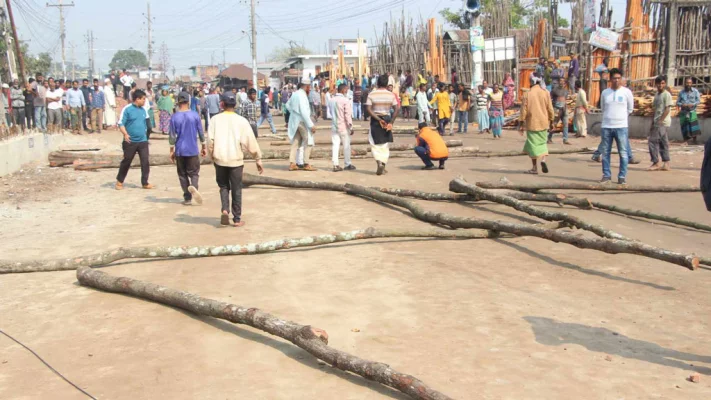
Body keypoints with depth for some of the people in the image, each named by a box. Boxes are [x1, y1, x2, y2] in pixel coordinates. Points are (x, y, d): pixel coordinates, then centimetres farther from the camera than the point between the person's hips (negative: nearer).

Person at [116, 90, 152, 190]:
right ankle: (119, 181, 23)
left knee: (145, 162, -2)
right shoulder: (127, 109, -8)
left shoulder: (143, 110, 10)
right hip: (130, 142, -5)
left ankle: (145, 183, 7)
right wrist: (125, 134, -25)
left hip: (143, 141, 5)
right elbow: (121, 123, -11)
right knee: (126, 162, 7)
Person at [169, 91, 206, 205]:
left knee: (182, 174, 11)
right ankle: (193, 187, -25)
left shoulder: (175, 117, -4)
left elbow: (172, 136, -2)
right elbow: (201, 133, 1)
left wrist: (171, 150, 6)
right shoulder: (195, 115, -3)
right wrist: (204, 147, 12)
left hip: (180, 150, 0)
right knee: (194, 172, 6)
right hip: (193, 150, 0)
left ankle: (188, 198, 9)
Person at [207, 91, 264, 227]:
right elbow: (251, 141, -5)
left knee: (224, 186, 18)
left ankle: (225, 210, -5)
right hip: (236, 160, -1)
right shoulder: (241, 121, -4)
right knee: (236, 189, 10)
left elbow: (210, 139, -6)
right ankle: (237, 219, 14)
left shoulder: (215, 119, -2)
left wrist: (212, 155, 10)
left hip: (220, 159, 1)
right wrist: (258, 159, 2)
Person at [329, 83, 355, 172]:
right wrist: (350, 126, -10)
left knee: (335, 145, 4)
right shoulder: (345, 100, -13)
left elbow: (331, 112, 10)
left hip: (334, 125, 5)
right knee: (346, 146, 7)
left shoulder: (332, 100, 7)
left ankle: (335, 165, -1)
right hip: (343, 126, -5)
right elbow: (348, 115, -14)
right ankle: (347, 164, 14)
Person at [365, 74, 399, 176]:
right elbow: (397, 109, -8)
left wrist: (378, 119, -13)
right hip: (387, 119, 2)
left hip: (375, 121, -2)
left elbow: (368, 109, -13)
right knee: (385, 144, 12)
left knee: (375, 143, 6)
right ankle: (383, 167, 12)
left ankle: (379, 161, -17)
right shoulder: (391, 94, -1)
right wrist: (391, 122, -8)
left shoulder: (372, 94, -5)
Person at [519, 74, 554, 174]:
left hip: (532, 123, -3)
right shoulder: (545, 93, -1)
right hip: (543, 123, 3)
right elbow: (550, 108, 2)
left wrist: (521, 124, 0)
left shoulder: (528, 94, -10)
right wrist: (551, 120, 14)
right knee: (542, 142, 18)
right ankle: (543, 159, -6)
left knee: (533, 144, 4)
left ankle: (534, 168, 7)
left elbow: (524, 110, -7)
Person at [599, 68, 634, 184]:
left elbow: (630, 109, 11)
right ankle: (606, 175, 14)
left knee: (623, 153, -2)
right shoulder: (605, 93, 7)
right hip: (606, 126, 3)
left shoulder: (626, 92, 0)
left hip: (621, 126, -2)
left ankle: (622, 176, 4)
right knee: (605, 152, 6)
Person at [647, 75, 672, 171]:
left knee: (652, 141, -11)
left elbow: (667, 109, -15)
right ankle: (666, 164, 12)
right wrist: (653, 123, 15)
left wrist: (659, 121, -19)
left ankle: (656, 163, -6)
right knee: (663, 143, 9)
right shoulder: (657, 94, 16)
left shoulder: (666, 94, -10)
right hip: (658, 122, 9)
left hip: (663, 122, -9)